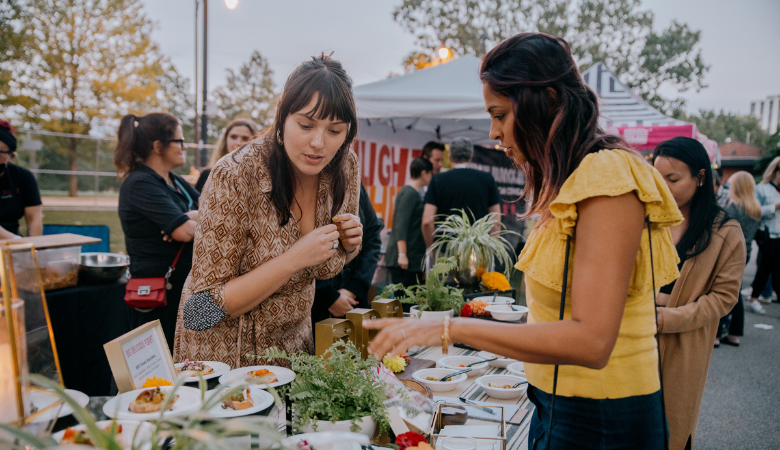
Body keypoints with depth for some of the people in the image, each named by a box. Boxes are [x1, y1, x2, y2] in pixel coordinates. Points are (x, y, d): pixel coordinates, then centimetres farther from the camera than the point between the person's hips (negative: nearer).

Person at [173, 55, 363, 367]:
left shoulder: (344, 167, -11)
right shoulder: (234, 178, -26)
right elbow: (203, 310, -23)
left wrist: (349, 244, -16)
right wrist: (295, 258, -32)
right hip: (225, 351, -5)